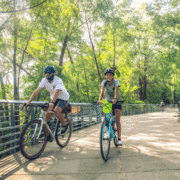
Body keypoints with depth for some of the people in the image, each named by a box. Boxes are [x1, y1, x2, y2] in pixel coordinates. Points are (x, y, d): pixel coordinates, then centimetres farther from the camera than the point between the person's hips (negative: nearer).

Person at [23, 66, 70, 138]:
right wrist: (28, 102, -25)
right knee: (47, 114, -11)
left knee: (56, 111, -30)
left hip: (63, 98, -5)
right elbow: (37, 91, -16)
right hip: (53, 98, 5)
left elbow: (56, 93, -41)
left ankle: (64, 125, -3)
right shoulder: (44, 80, -12)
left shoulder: (58, 80, -27)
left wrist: (51, 103, -56)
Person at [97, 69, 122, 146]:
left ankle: (119, 138, -9)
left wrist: (115, 99, -55)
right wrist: (100, 99, -48)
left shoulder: (116, 81, -18)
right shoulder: (104, 82, -13)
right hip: (107, 101, 3)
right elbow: (102, 90, -30)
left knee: (117, 120, -10)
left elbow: (116, 90, -36)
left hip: (116, 101, -2)